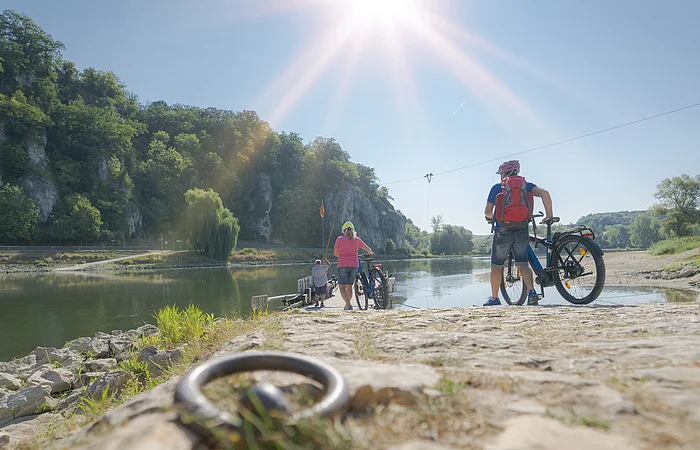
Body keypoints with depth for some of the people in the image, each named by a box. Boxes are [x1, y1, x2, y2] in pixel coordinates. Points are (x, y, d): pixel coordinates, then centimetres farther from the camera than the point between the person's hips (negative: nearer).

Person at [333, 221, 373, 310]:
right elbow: (368, 249, 16)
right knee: (349, 286, 17)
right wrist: (371, 253, 39)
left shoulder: (339, 239, -2)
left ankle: (348, 305, -21)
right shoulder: (357, 239, 6)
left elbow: (335, 253, 4)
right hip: (354, 265, 4)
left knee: (342, 287, -2)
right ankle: (347, 306, 26)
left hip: (342, 265, -3)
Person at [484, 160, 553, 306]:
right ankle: (531, 292, -16)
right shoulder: (525, 185, 7)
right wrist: (549, 215, 1)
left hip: (503, 231, -2)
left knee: (496, 267, 11)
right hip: (522, 231, 2)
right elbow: (545, 193, -8)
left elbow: (487, 211, 4)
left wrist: (492, 217, 28)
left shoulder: (497, 187, 3)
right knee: (523, 264, 7)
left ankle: (494, 298, 18)